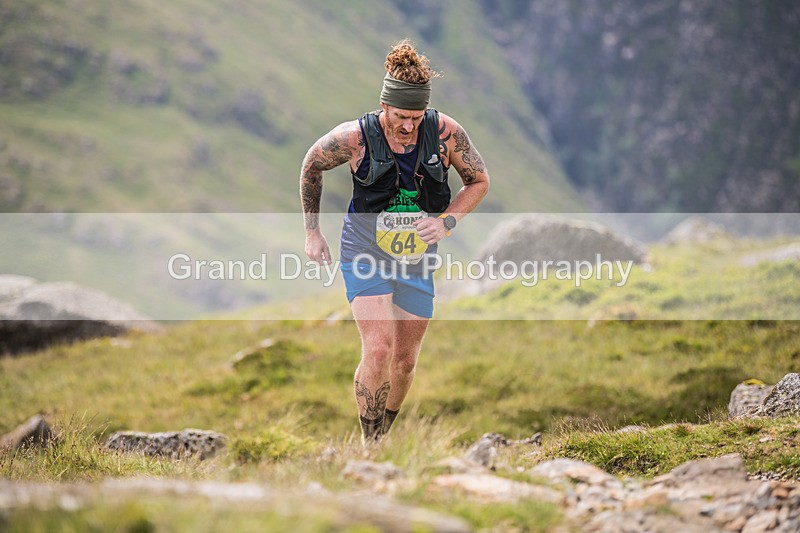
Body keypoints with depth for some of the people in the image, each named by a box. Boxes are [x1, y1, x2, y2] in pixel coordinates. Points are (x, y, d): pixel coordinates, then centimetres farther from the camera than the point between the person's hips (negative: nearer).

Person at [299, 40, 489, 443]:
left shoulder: (445, 131, -13)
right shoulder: (355, 137, -17)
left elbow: (479, 181, 2)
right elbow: (312, 165, 2)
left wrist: (446, 221, -15)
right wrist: (312, 231, 4)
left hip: (417, 256, 3)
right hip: (365, 252, -3)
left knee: (406, 359, 9)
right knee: (378, 349, -19)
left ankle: (381, 436, 33)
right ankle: (369, 446, -6)